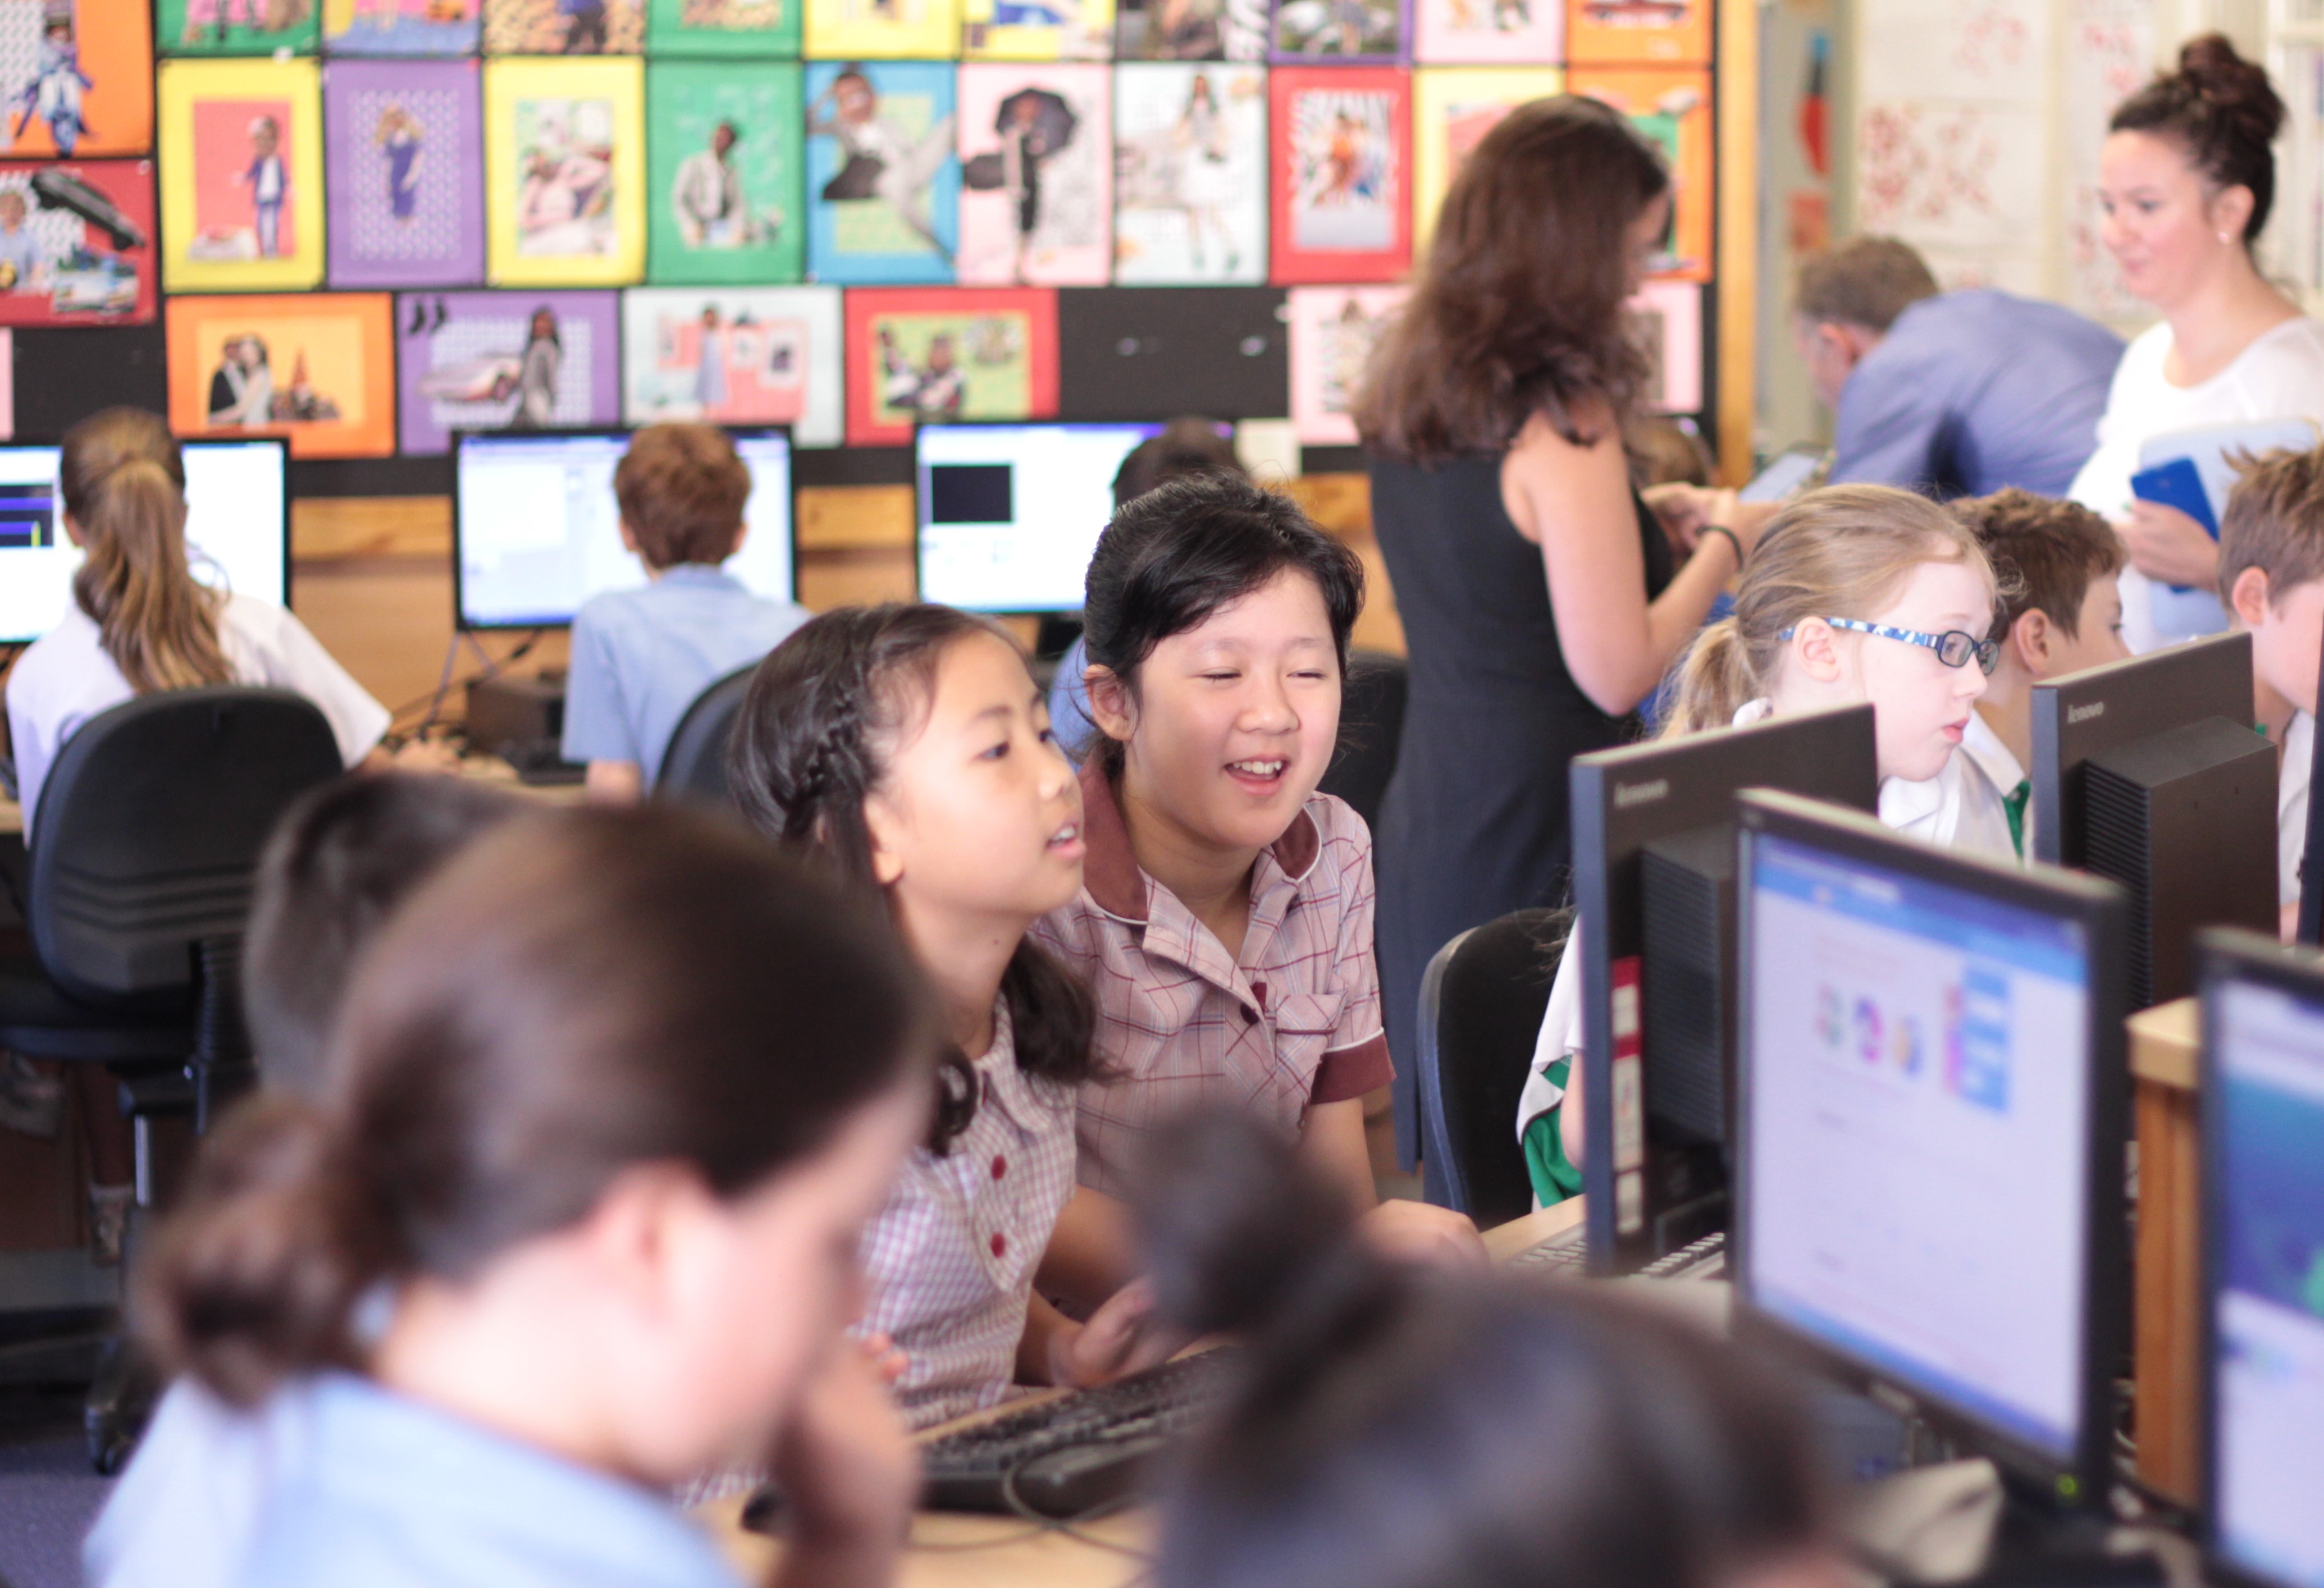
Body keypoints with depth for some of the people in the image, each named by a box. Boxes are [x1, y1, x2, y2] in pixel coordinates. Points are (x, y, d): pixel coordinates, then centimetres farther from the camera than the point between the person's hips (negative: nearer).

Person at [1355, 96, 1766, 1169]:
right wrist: (1723, 543, -4)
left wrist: (1649, 520, 17)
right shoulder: (1562, 421, -18)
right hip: (1537, 835, -8)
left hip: (1427, 818, 8)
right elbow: (1616, 671, -18)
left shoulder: (1411, 399, 7)